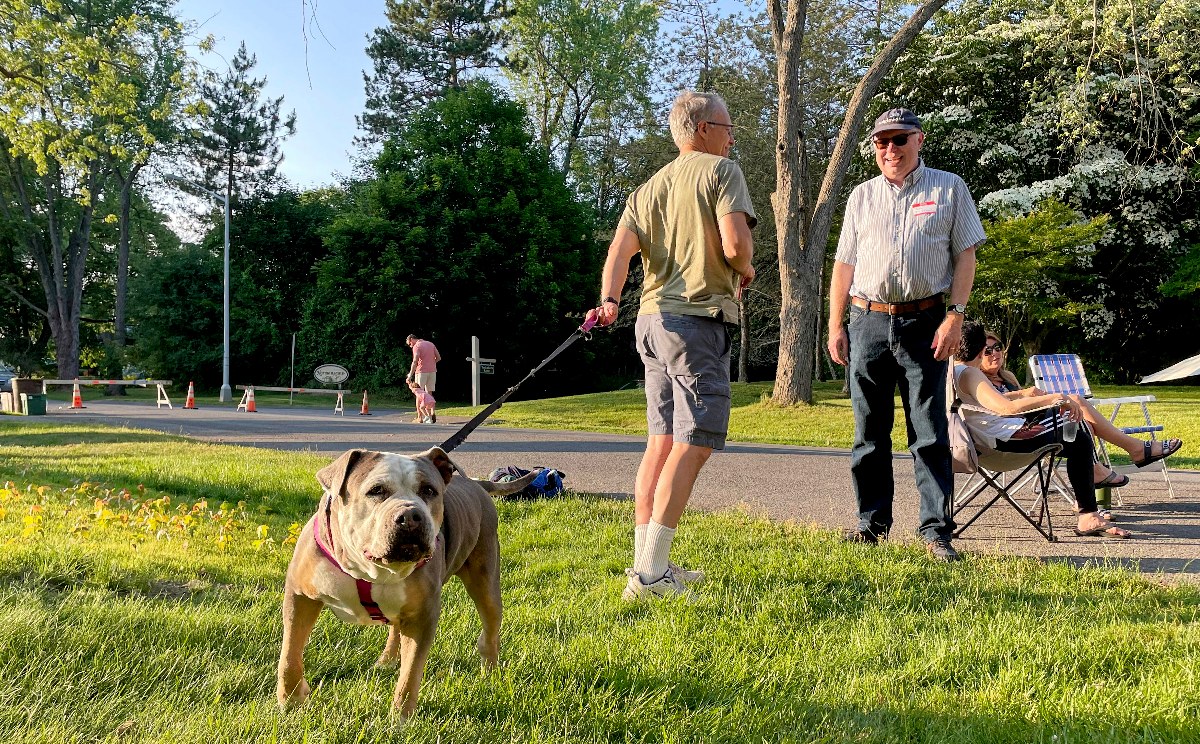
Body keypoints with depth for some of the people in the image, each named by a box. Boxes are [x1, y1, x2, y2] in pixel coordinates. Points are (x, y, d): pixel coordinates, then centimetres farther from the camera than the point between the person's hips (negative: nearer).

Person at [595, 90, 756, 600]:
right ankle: (649, 573, -12)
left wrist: (609, 300, -9)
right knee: (694, 444, -8)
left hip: (653, 317, 8)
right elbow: (736, 241, -16)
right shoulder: (721, 170, -2)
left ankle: (646, 563, 15)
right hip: (697, 317, -8)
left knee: (662, 442, 12)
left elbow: (620, 251, 3)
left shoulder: (648, 188, 19)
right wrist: (744, 270, 5)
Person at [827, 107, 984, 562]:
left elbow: (965, 255, 4)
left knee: (930, 432, -3)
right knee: (869, 433, 6)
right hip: (868, 322, 3)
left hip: (924, 323, -3)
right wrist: (836, 325, 7)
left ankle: (936, 531, 2)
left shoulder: (949, 189, 8)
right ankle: (872, 523, 16)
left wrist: (955, 317, -7)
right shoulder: (861, 197, 16)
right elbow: (844, 264, 14)